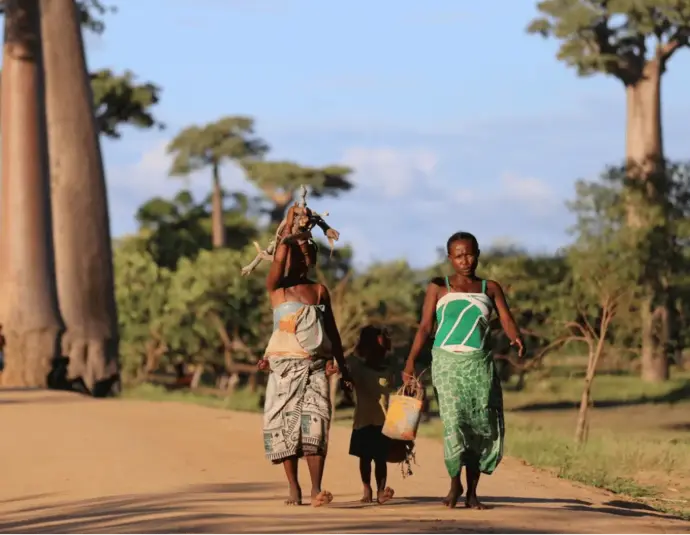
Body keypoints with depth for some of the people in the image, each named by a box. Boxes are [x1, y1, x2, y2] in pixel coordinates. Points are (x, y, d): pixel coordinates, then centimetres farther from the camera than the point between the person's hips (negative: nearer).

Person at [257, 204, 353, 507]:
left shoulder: (319, 290, 13)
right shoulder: (277, 286, 4)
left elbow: (332, 330, 15)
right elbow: (279, 256, -14)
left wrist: (342, 367, 12)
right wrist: (289, 225, 0)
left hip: (315, 366, 1)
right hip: (285, 366, -1)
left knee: (315, 423, -13)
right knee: (285, 424, -3)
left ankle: (316, 489, -21)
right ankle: (294, 488, 6)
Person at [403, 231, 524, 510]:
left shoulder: (490, 289, 12)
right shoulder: (438, 288, 8)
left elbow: (507, 321, 1)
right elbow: (425, 327, 4)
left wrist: (517, 338, -23)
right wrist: (410, 362, -8)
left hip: (480, 364, 2)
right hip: (448, 362, -2)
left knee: (483, 424, -3)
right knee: (454, 421, -14)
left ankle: (472, 491, 7)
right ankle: (455, 484, 3)